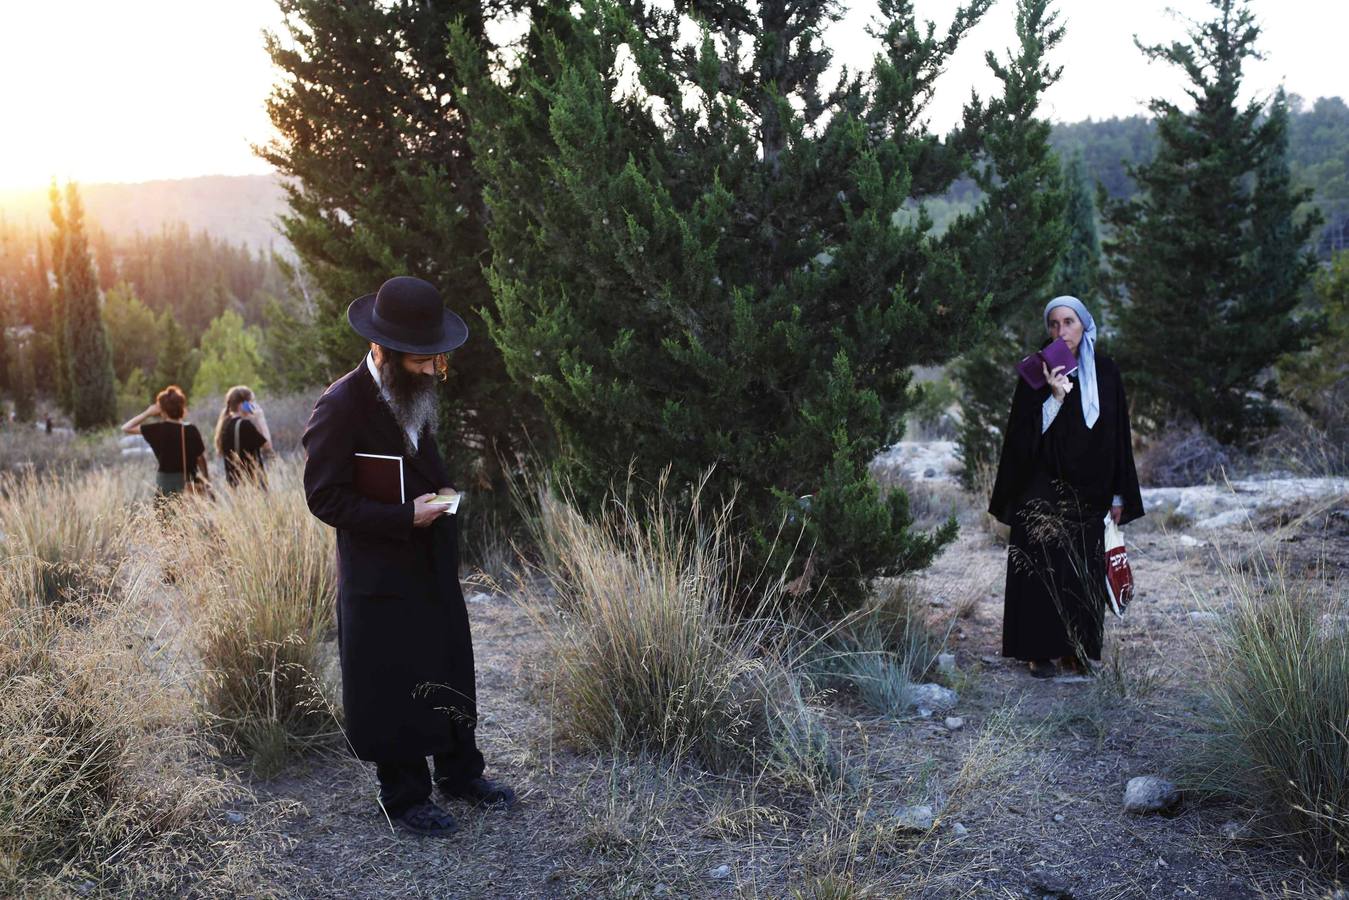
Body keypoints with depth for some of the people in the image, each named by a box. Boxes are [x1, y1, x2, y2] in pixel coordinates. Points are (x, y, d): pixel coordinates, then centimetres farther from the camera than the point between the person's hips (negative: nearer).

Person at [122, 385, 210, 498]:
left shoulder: (159, 429, -8)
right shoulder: (192, 430, -2)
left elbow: (126, 428, -1)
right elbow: (201, 458, 3)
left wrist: (148, 413, 4)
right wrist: (206, 479, 16)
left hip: (166, 483, -3)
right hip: (189, 483, 3)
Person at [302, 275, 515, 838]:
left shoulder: (416, 394, 7)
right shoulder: (341, 407, -19)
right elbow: (326, 498, -18)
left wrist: (440, 491, 5)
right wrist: (406, 516, -23)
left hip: (434, 564, 8)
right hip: (381, 576, -8)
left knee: (452, 673, 18)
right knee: (393, 689, 6)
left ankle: (459, 774, 36)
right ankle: (404, 797, 24)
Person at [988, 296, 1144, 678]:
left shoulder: (1106, 371, 5)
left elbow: (1118, 435, 8)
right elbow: (1024, 432, -8)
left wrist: (1118, 494, 6)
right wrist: (1055, 396, -22)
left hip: (1087, 492, 3)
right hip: (1043, 490, -3)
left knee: (1084, 570, 5)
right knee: (1043, 567, -1)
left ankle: (1077, 649, 16)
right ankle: (1040, 650, 7)